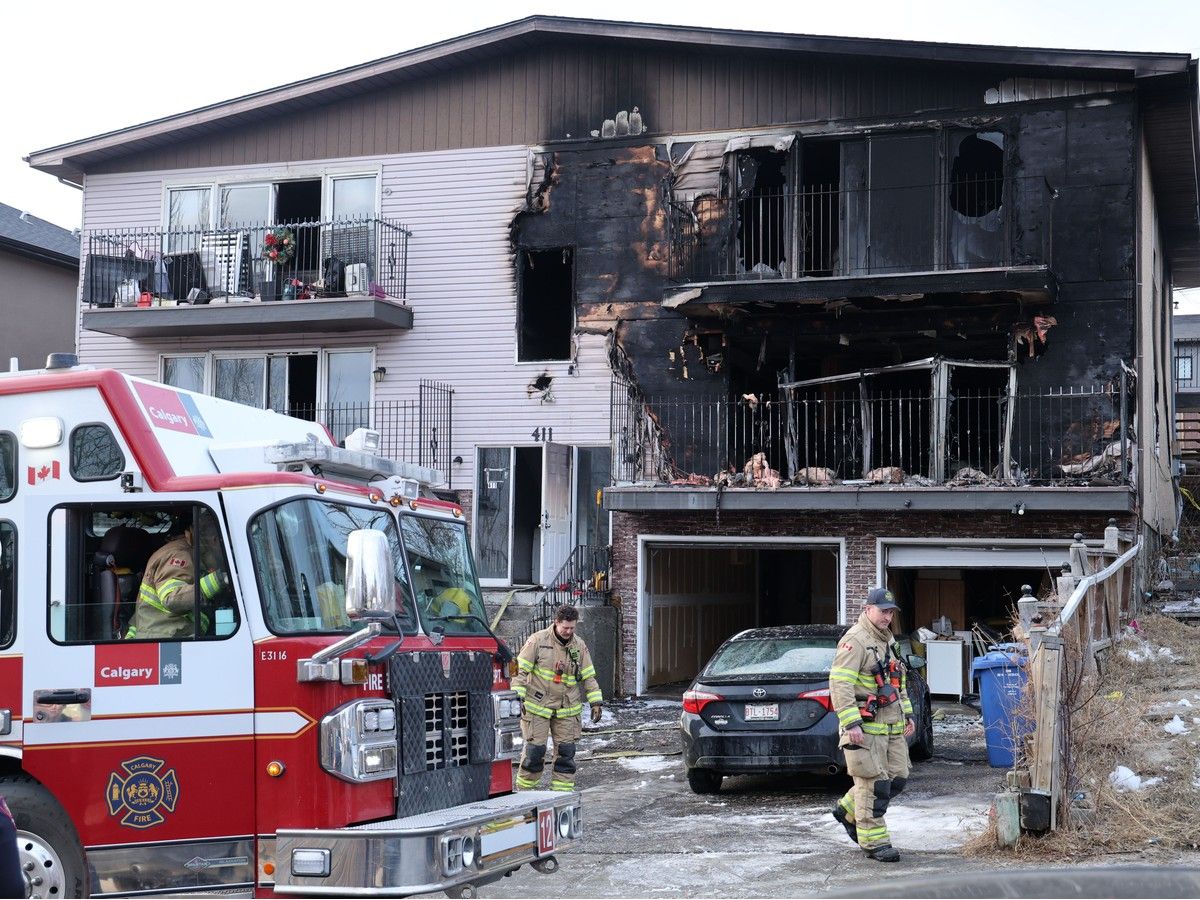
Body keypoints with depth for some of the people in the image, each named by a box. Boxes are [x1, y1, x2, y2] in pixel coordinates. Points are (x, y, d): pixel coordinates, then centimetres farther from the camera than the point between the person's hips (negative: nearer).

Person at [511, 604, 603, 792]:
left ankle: (562, 791, 13)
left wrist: (595, 702, 5)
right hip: (537, 706, -4)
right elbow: (521, 670, -6)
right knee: (535, 749, -4)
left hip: (567, 709, 4)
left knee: (566, 751, 4)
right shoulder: (538, 640, -7)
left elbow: (589, 676, 11)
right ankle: (523, 791, 10)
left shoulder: (579, 645, 5)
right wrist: (518, 697, -13)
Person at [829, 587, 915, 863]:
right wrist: (851, 723, -23)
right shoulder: (855, 641, -12)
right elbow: (840, 684, -19)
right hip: (866, 726, -9)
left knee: (897, 777, 10)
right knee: (873, 783, -6)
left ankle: (848, 811, 27)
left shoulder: (888, 641, 19)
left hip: (892, 725, 9)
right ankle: (875, 842, 2)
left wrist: (907, 714, 21)